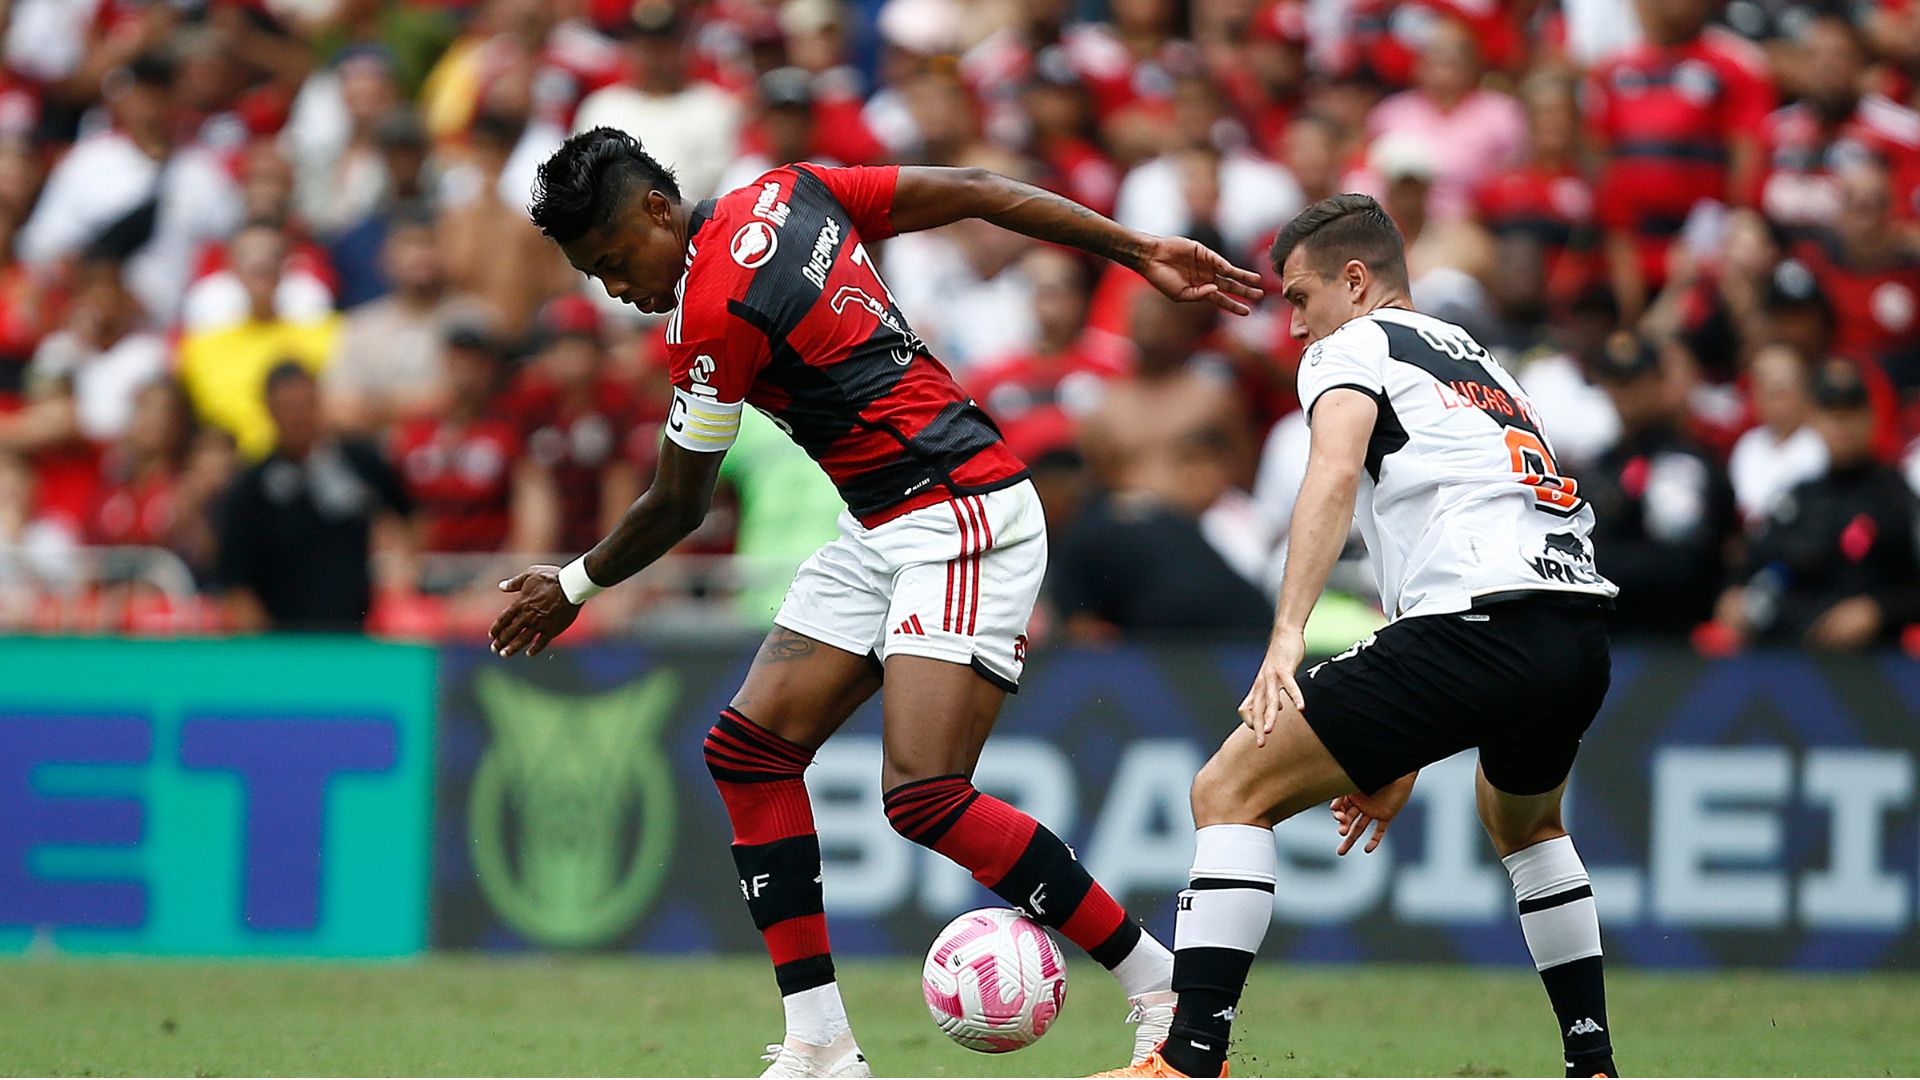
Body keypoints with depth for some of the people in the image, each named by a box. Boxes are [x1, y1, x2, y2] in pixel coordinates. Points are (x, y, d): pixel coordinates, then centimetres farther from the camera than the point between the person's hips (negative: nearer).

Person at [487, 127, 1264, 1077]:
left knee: (926, 796, -20)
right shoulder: (790, 193, 7)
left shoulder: (714, 311, -17)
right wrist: (1142, 251, 13)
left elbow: (677, 508, -5)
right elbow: (976, 192, 9)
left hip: (961, 518, -10)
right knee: (748, 749, 2)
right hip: (880, 530, 10)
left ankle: (1164, 993, -8)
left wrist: (574, 586, 12)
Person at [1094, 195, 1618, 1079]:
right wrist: (1400, 761, 38)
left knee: (1230, 793, -1)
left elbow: (1334, 473, -13)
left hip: (1481, 624, -8)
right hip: (1581, 635, 8)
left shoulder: (1353, 346, 10)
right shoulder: (1481, 366, 34)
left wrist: (1287, 637, -23)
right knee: (1524, 826, 38)